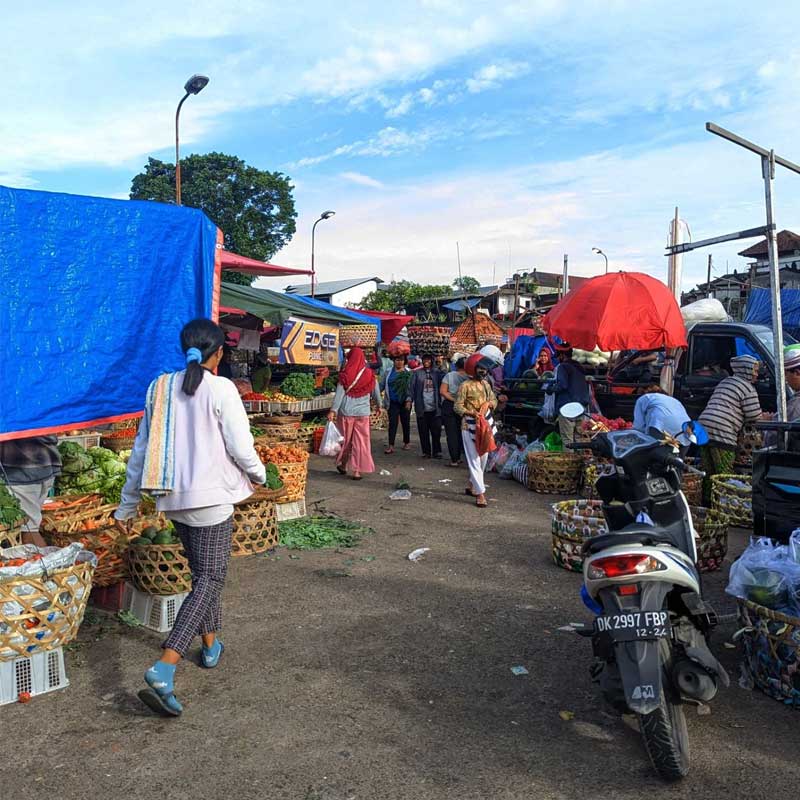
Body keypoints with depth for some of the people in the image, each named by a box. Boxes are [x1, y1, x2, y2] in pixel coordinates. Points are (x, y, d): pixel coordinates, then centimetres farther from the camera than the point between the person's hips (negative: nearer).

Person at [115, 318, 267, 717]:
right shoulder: (220, 389, -13)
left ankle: (211, 644, 36)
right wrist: (258, 474, 10)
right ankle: (163, 671, -13)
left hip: (172, 497, 6)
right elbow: (241, 447, -12)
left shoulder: (160, 388, 5)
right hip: (210, 497, -6)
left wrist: (127, 505, 17)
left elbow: (141, 450, 9)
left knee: (201, 572, 22)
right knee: (210, 579, -1)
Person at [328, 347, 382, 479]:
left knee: (345, 439, 15)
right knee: (361, 441, 5)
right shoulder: (369, 375, -1)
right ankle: (357, 470, 3)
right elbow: (376, 393, 11)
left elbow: (339, 394, -10)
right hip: (363, 412, 0)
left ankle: (343, 465, 30)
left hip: (346, 412, 0)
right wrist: (379, 406, 28)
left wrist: (333, 410, -11)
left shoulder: (346, 375, -6)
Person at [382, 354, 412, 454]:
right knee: (392, 423, -4)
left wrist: (409, 400, -10)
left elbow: (410, 387, -2)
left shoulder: (408, 373, 0)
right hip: (392, 402, 1)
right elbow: (383, 385, 8)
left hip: (404, 402, -1)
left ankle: (407, 442, 26)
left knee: (405, 422, 11)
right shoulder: (389, 372, 4)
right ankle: (391, 445, -7)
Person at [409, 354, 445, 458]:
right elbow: (412, 387, 2)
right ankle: (426, 452, 13)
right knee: (423, 431, 4)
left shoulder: (437, 372, 7)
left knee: (436, 431, -1)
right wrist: (410, 399, -8)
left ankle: (436, 451, 9)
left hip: (435, 407, 0)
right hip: (422, 408, 0)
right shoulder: (417, 373, 7)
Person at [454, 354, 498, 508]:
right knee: (474, 459, -6)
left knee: (483, 457, 14)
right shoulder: (465, 385, -11)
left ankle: (472, 486, 31)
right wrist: (471, 412, -26)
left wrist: (488, 403, -8)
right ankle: (480, 493, -5)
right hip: (470, 425, -7)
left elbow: (494, 401, 15)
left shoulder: (485, 384, 9)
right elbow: (457, 406, -12)